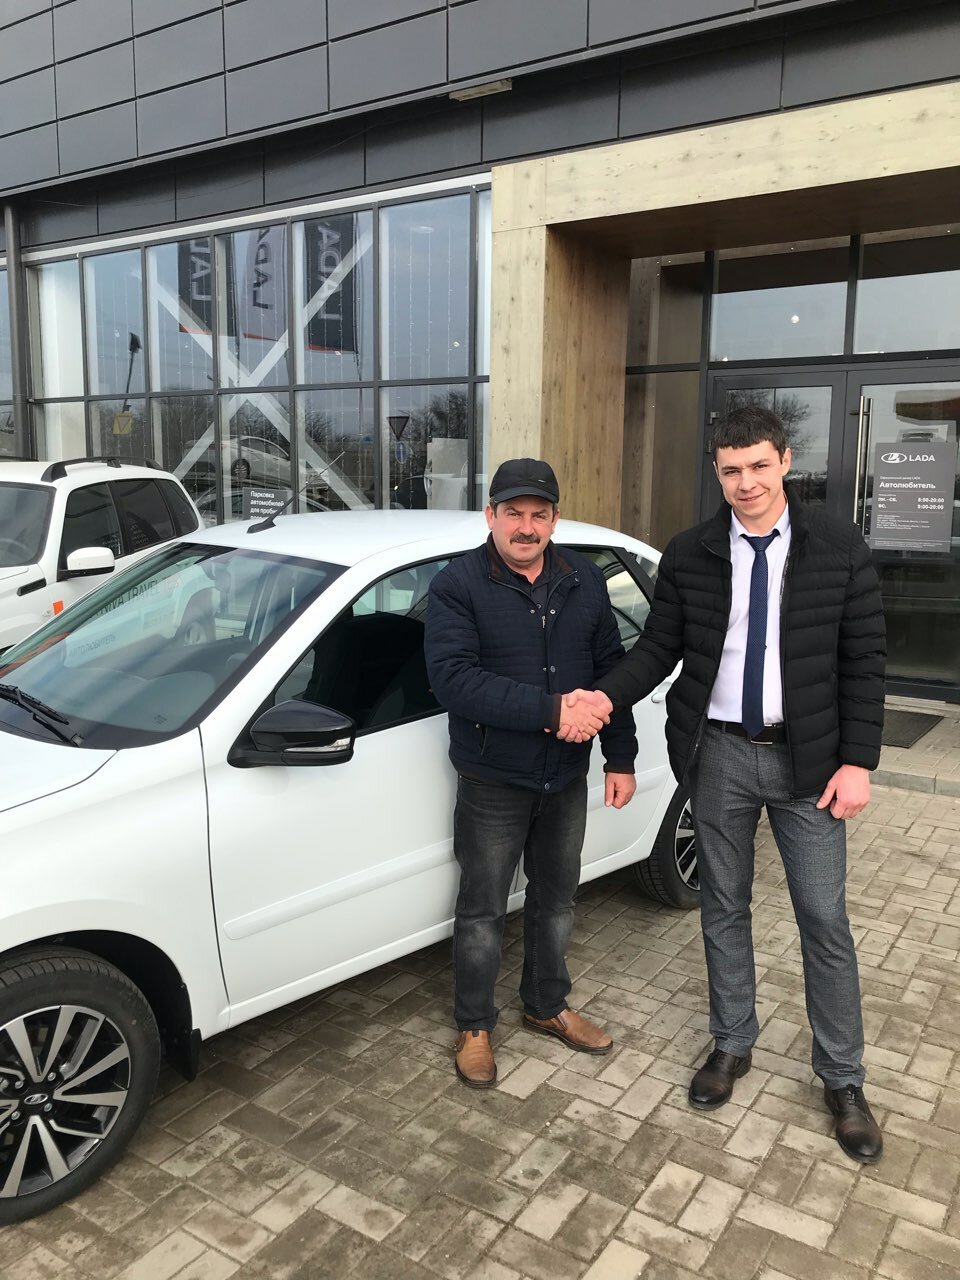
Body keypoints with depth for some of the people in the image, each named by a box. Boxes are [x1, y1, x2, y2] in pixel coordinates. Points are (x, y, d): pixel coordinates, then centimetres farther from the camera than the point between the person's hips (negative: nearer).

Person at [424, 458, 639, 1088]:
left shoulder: (584, 581, 2)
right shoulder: (458, 584, -14)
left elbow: (611, 669, 7)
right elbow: (453, 677, -25)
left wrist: (622, 758, 3)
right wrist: (551, 711, -30)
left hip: (567, 778, 5)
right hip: (493, 783, -4)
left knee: (557, 900, 20)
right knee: (483, 911, 10)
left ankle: (548, 1007, 42)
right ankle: (475, 1027, 31)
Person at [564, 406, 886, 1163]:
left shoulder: (839, 548, -5)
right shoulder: (688, 556, -2)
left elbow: (864, 659, -4)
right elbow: (660, 647, 0)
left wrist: (858, 761, -8)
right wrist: (608, 697, -18)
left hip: (807, 758, -1)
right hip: (719, 756, 1)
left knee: (823, 917, 7)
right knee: (724, 907, 14)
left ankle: (843, 1079, 25)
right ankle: (732, 1046, 34)